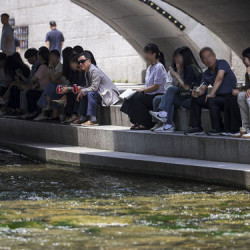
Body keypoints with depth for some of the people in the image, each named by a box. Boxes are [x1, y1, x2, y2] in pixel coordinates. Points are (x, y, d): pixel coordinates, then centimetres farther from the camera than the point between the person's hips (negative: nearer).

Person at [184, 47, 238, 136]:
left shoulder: (222, 63, -10)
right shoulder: (206, 73, 11)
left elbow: (220, 77, -26)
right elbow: (203, 88, 4)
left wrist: (212, 93, -28)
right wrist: (197, 93, -20)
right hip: (219, 96, 8)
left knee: (211, 100, -32)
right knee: (195, 100, 2)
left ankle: (217, 128, -19)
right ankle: (196, 127, 2)